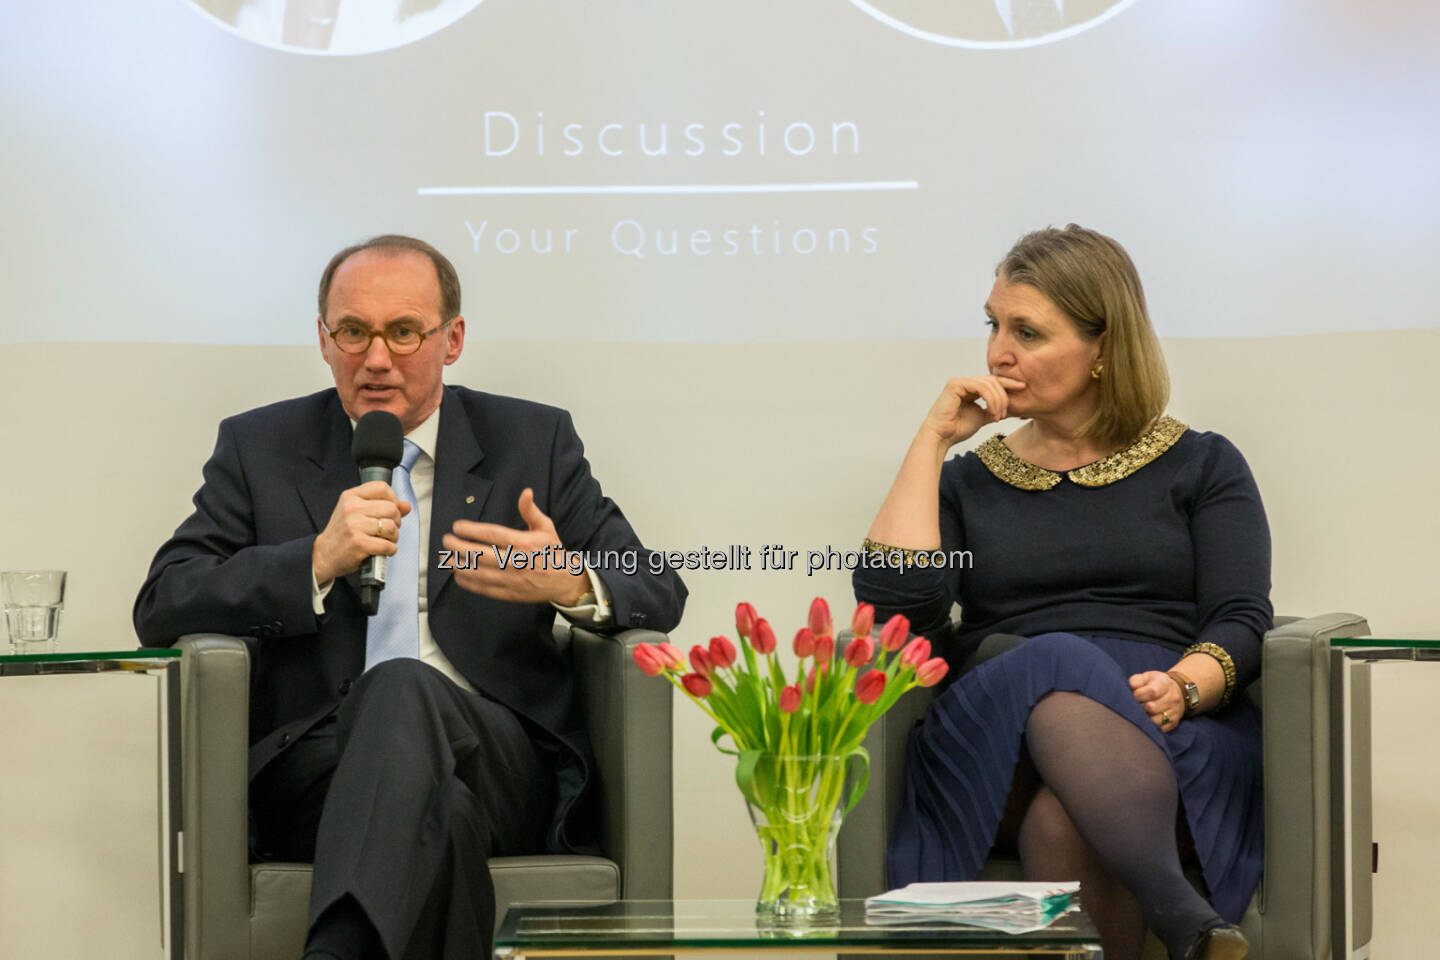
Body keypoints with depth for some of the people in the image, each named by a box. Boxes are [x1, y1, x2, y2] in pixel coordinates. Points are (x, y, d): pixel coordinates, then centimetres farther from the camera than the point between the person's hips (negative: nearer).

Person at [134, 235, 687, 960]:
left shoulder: (534, 441, 16)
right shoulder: (259, 448, 16)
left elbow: (659, 592, 13)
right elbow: (160, 607, 5)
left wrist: (571, 581, -13)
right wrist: (319, 560, -12)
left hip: (501, 764, 1)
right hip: (315, 762, 0)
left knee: (402, 686, -37)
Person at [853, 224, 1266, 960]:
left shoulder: (1201, 466, 20)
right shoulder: (969, 480, 25)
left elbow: (1241, 622, 6)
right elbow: (893, 606, 5)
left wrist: (1182, 687, -17)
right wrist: (931, 441, 9)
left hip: (1172, 735, 0)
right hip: (991, 728, 1)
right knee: (1056, 667, -39)